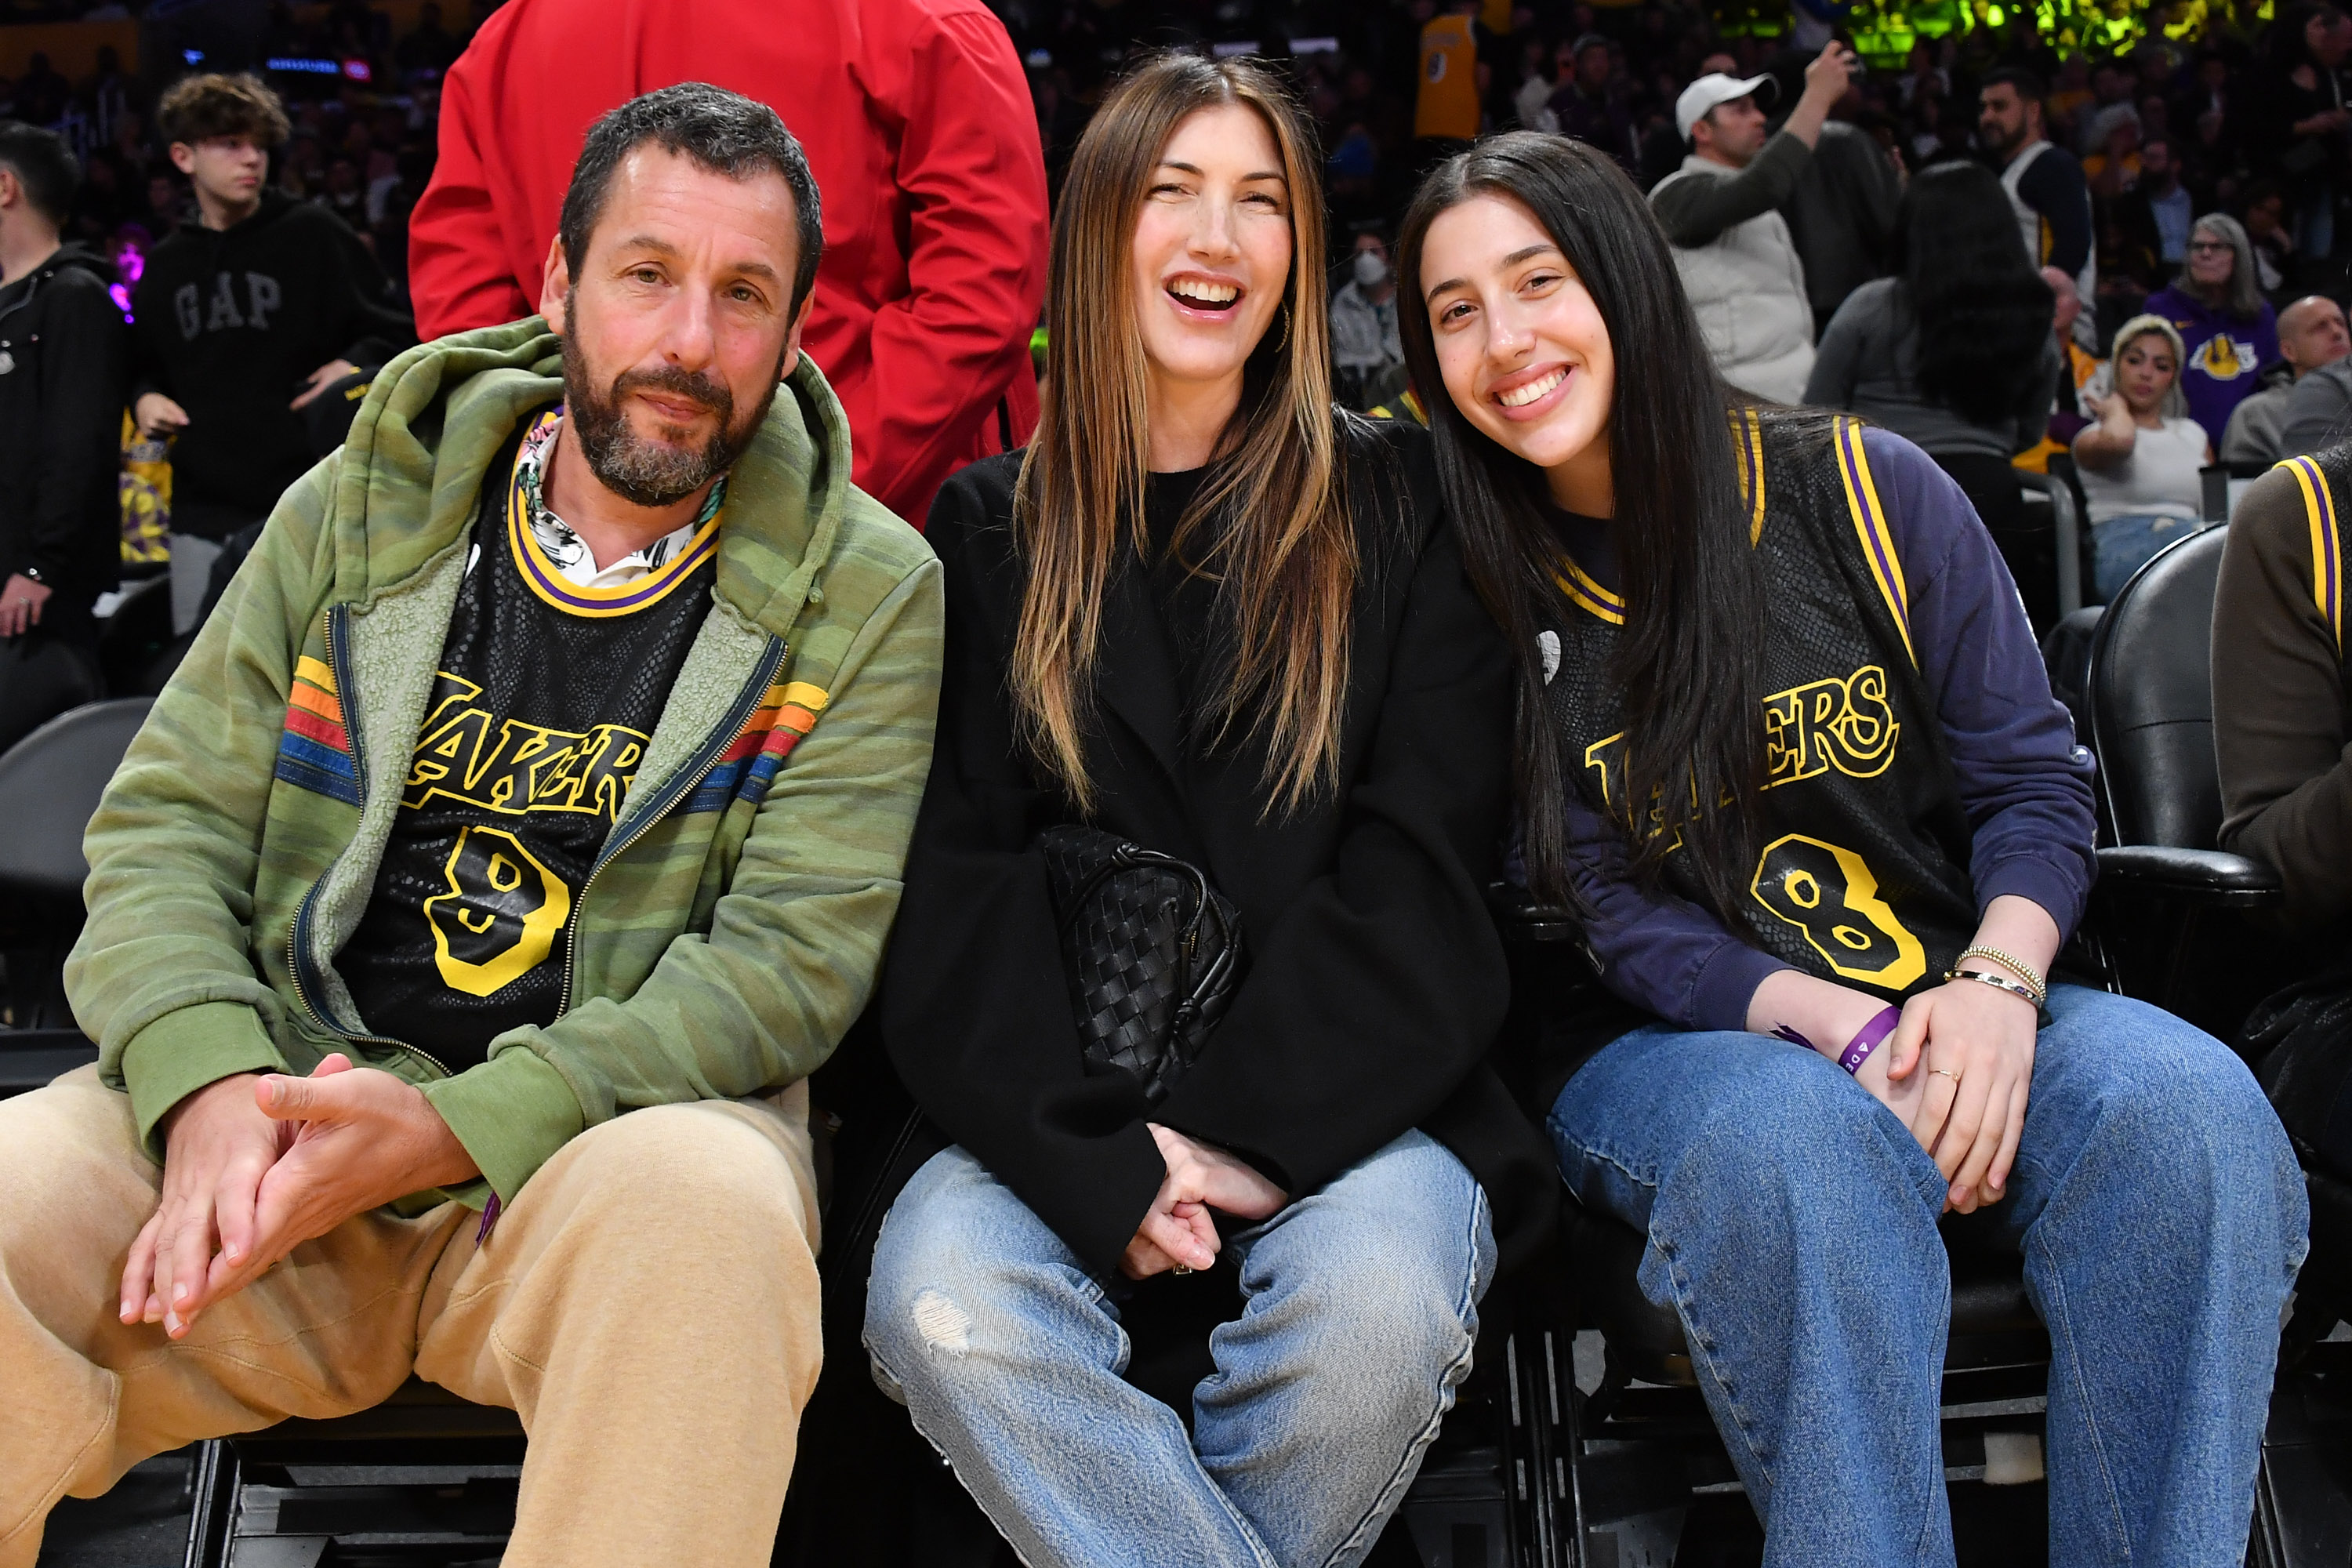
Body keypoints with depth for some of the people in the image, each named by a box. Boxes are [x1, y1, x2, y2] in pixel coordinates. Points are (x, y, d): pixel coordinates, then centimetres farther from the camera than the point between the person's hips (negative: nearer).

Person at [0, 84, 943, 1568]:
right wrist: (211, 1085, -15)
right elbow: (168, 823, 8)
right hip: (279, 1096, 3)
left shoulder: (866, 595, 0)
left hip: (613, 1125, -2)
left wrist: (456, 1130, -20)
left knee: (705, 1210, -36)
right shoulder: (360, 511, 9)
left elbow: (794, 956, -7)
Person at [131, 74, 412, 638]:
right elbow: (146, 364, 27)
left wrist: (357, 364, -18)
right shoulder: (164, 267, 15)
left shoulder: (313, 234, 0)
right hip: (204, 516, 5)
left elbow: (394, 327, 2)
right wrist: (145, 397, 6)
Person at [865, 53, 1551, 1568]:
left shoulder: (1397, 505, 8)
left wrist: (1248, 1133, -12)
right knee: (940, 1301, -29)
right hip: (1062, 1111, 1)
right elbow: (958, 884, 2)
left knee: (1380, 1302, -31)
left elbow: (1421, 870, 0)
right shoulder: (993, 528, 11)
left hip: (1342, 1092, 0)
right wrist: (1097, 1159, -14)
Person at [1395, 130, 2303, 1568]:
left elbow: (2034, 779, 2)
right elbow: (1609, 920, -4)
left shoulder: (1865, 490, 2)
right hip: (1668, 1047, -2)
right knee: (1802, 1134, -37)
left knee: (2189, 1109, -28)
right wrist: (1837, 1026, -21)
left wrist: (1996, 980, -19)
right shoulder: (1481, 593, 0)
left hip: (1957, 1010, 2)